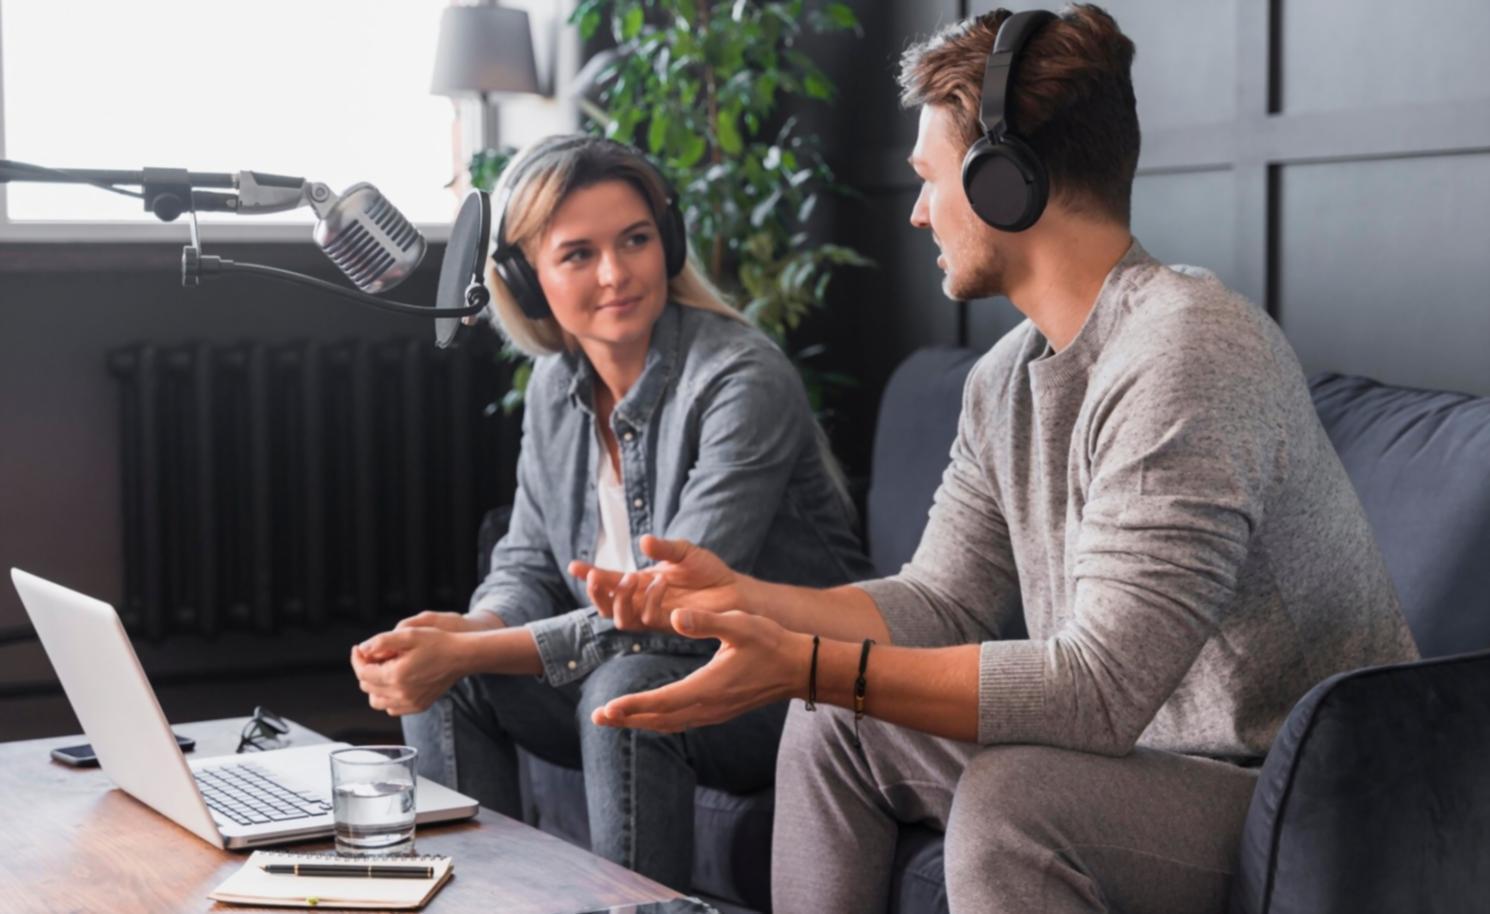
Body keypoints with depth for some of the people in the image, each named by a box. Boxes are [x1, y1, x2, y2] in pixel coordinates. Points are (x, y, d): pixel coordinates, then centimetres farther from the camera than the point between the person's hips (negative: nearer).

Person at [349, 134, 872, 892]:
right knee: (442, 680, -11)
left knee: (626, 686, -34)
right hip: (634, 662, 7)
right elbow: (529, 566, 6)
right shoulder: (555, 388, 2)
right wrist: (470, 631, -19)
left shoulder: (742, 381, -22)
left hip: (778, 690, -6)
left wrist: (468, 652, -30)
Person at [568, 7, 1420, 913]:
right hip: (1147, 748, 9)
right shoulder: (1006, 379, 4)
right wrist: (737, 595, -3)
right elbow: (940, 605, 9)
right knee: (833, 729, 13)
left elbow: (1098, 688, -31)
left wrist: (807, 666, -32)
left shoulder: (1186, 354, -26)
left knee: (1010, 797, -34)